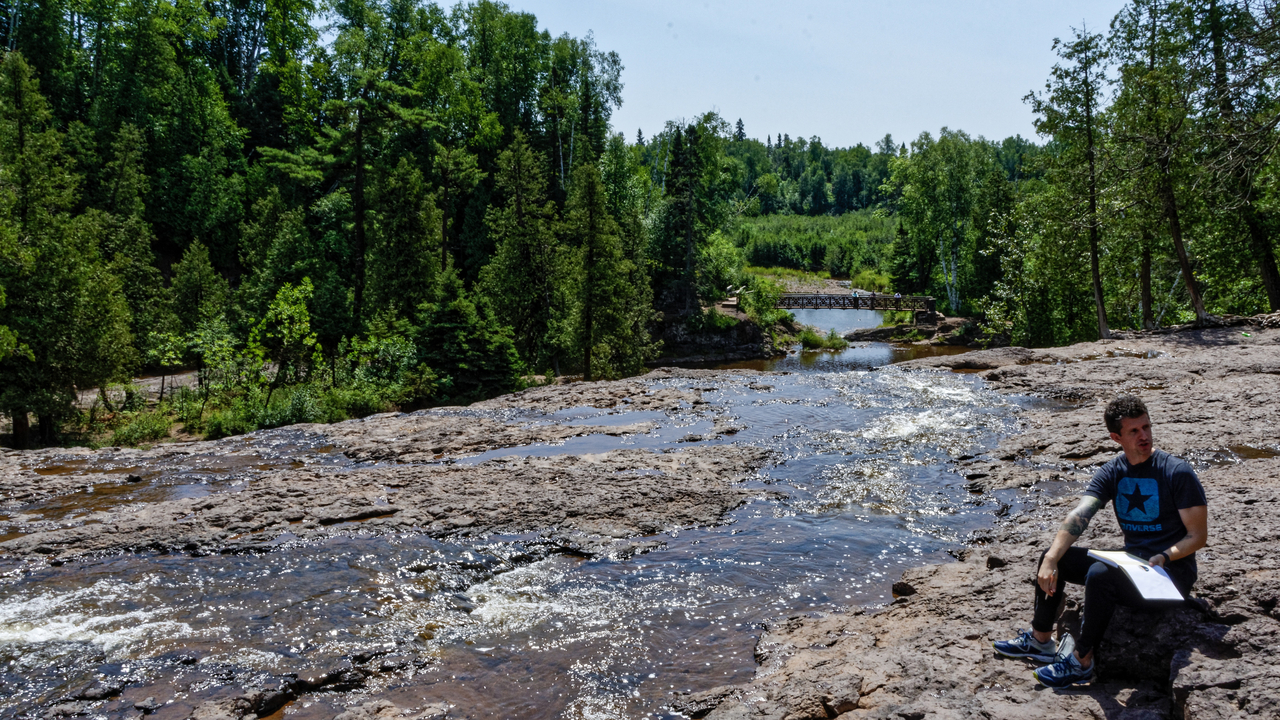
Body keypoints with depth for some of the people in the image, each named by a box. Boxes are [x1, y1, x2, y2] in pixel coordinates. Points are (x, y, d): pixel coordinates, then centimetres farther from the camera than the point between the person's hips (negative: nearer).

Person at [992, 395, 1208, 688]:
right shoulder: (1112, 472, 2)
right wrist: (1050, 560, -21)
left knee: (1100, 574, -33)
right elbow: (1078, 517, -9)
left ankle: (1081, 662, -17)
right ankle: (1040, 641, 13)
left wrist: (1163, 558, -28)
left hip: (1172, 573, -7)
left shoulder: (1178, 472, -13)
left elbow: (1198, 535, -10)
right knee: (1053, 556, 0)